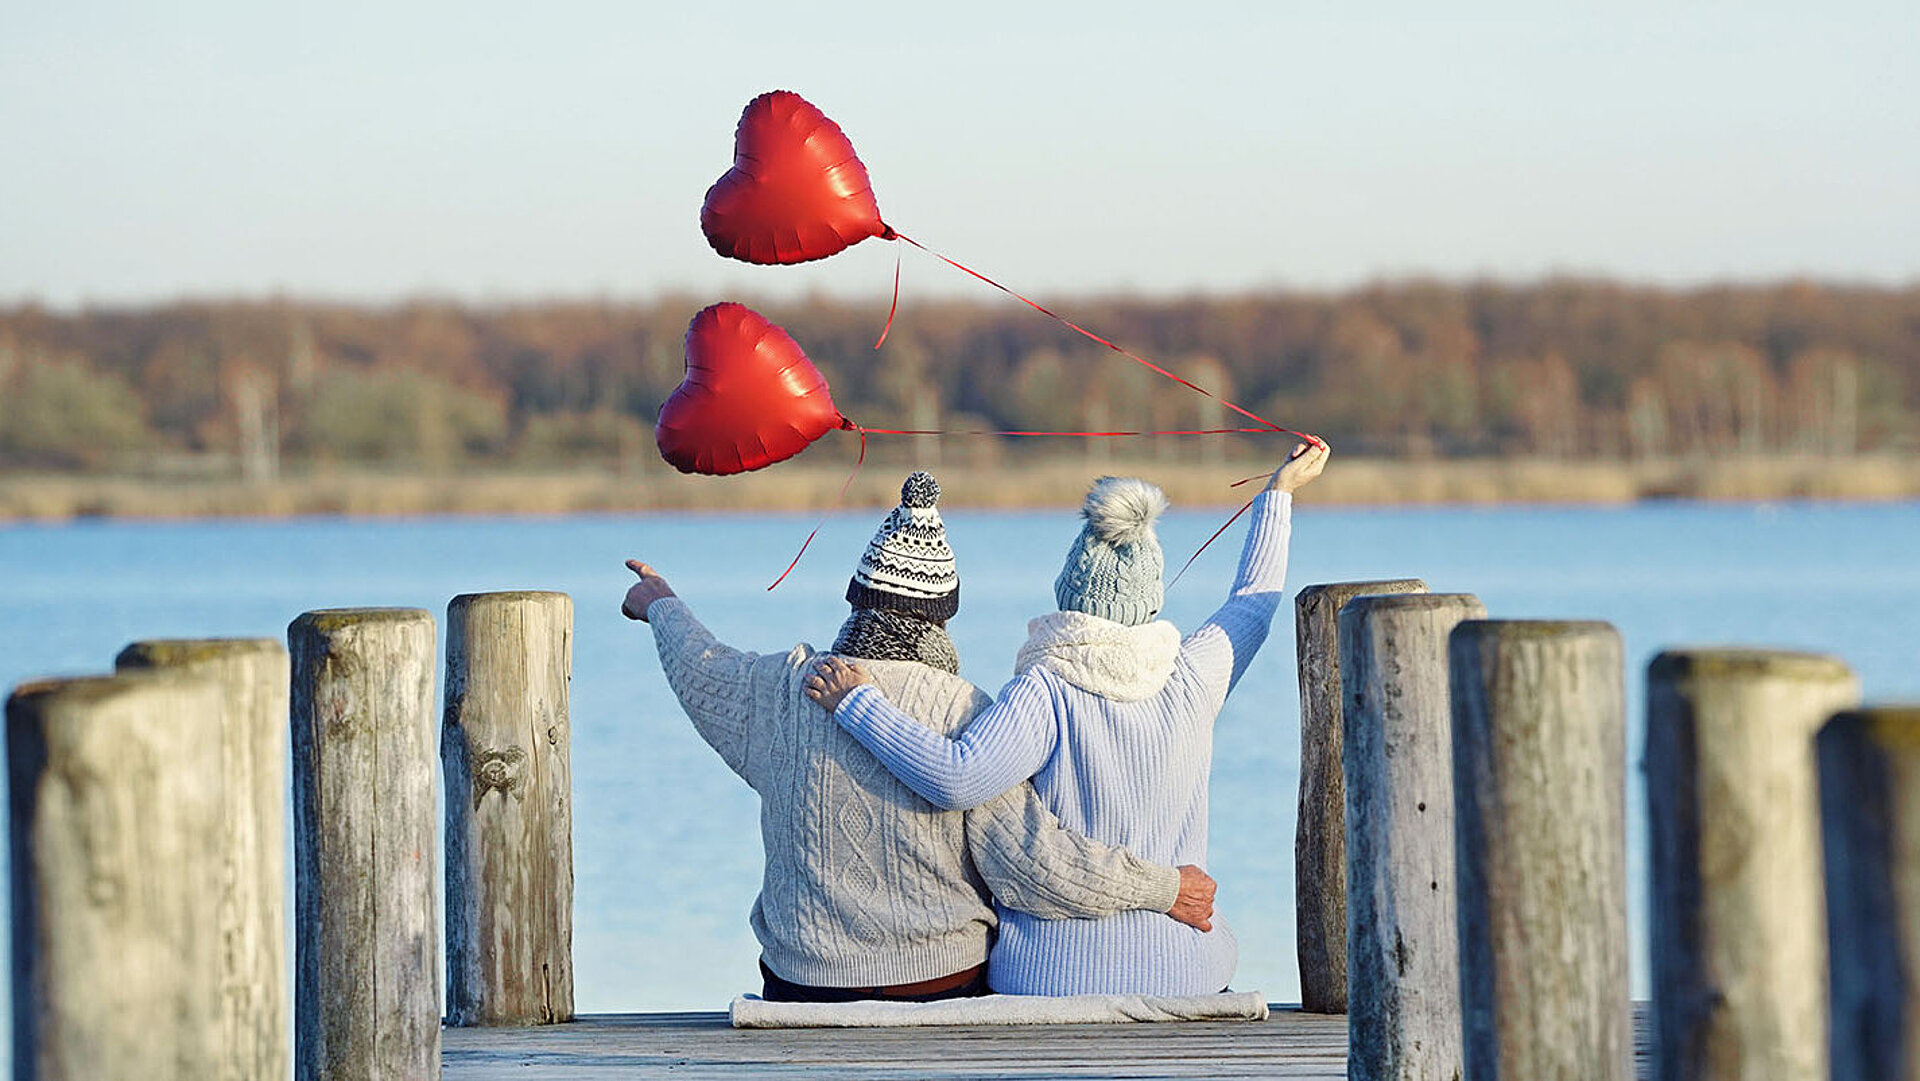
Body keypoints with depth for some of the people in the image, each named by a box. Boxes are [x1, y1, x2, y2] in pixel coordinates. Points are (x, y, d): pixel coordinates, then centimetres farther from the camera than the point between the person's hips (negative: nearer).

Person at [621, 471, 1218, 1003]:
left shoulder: (780, 691, -2)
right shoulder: (966, 716, -13)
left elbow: (699, 667, 22)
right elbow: (1034, 864, -17)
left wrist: (660, 605, 45)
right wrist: (1166, 889, -6)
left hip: (805, 981, 2)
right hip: (946, 983, -2)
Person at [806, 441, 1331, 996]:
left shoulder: (1046, 691, -16)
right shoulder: (1193, 677, -1)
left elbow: (957, 777, -30)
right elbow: (1253, 603, 20)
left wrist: (857, 703, -22)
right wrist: (1280, 493, 35)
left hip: (1053, 972, -4)